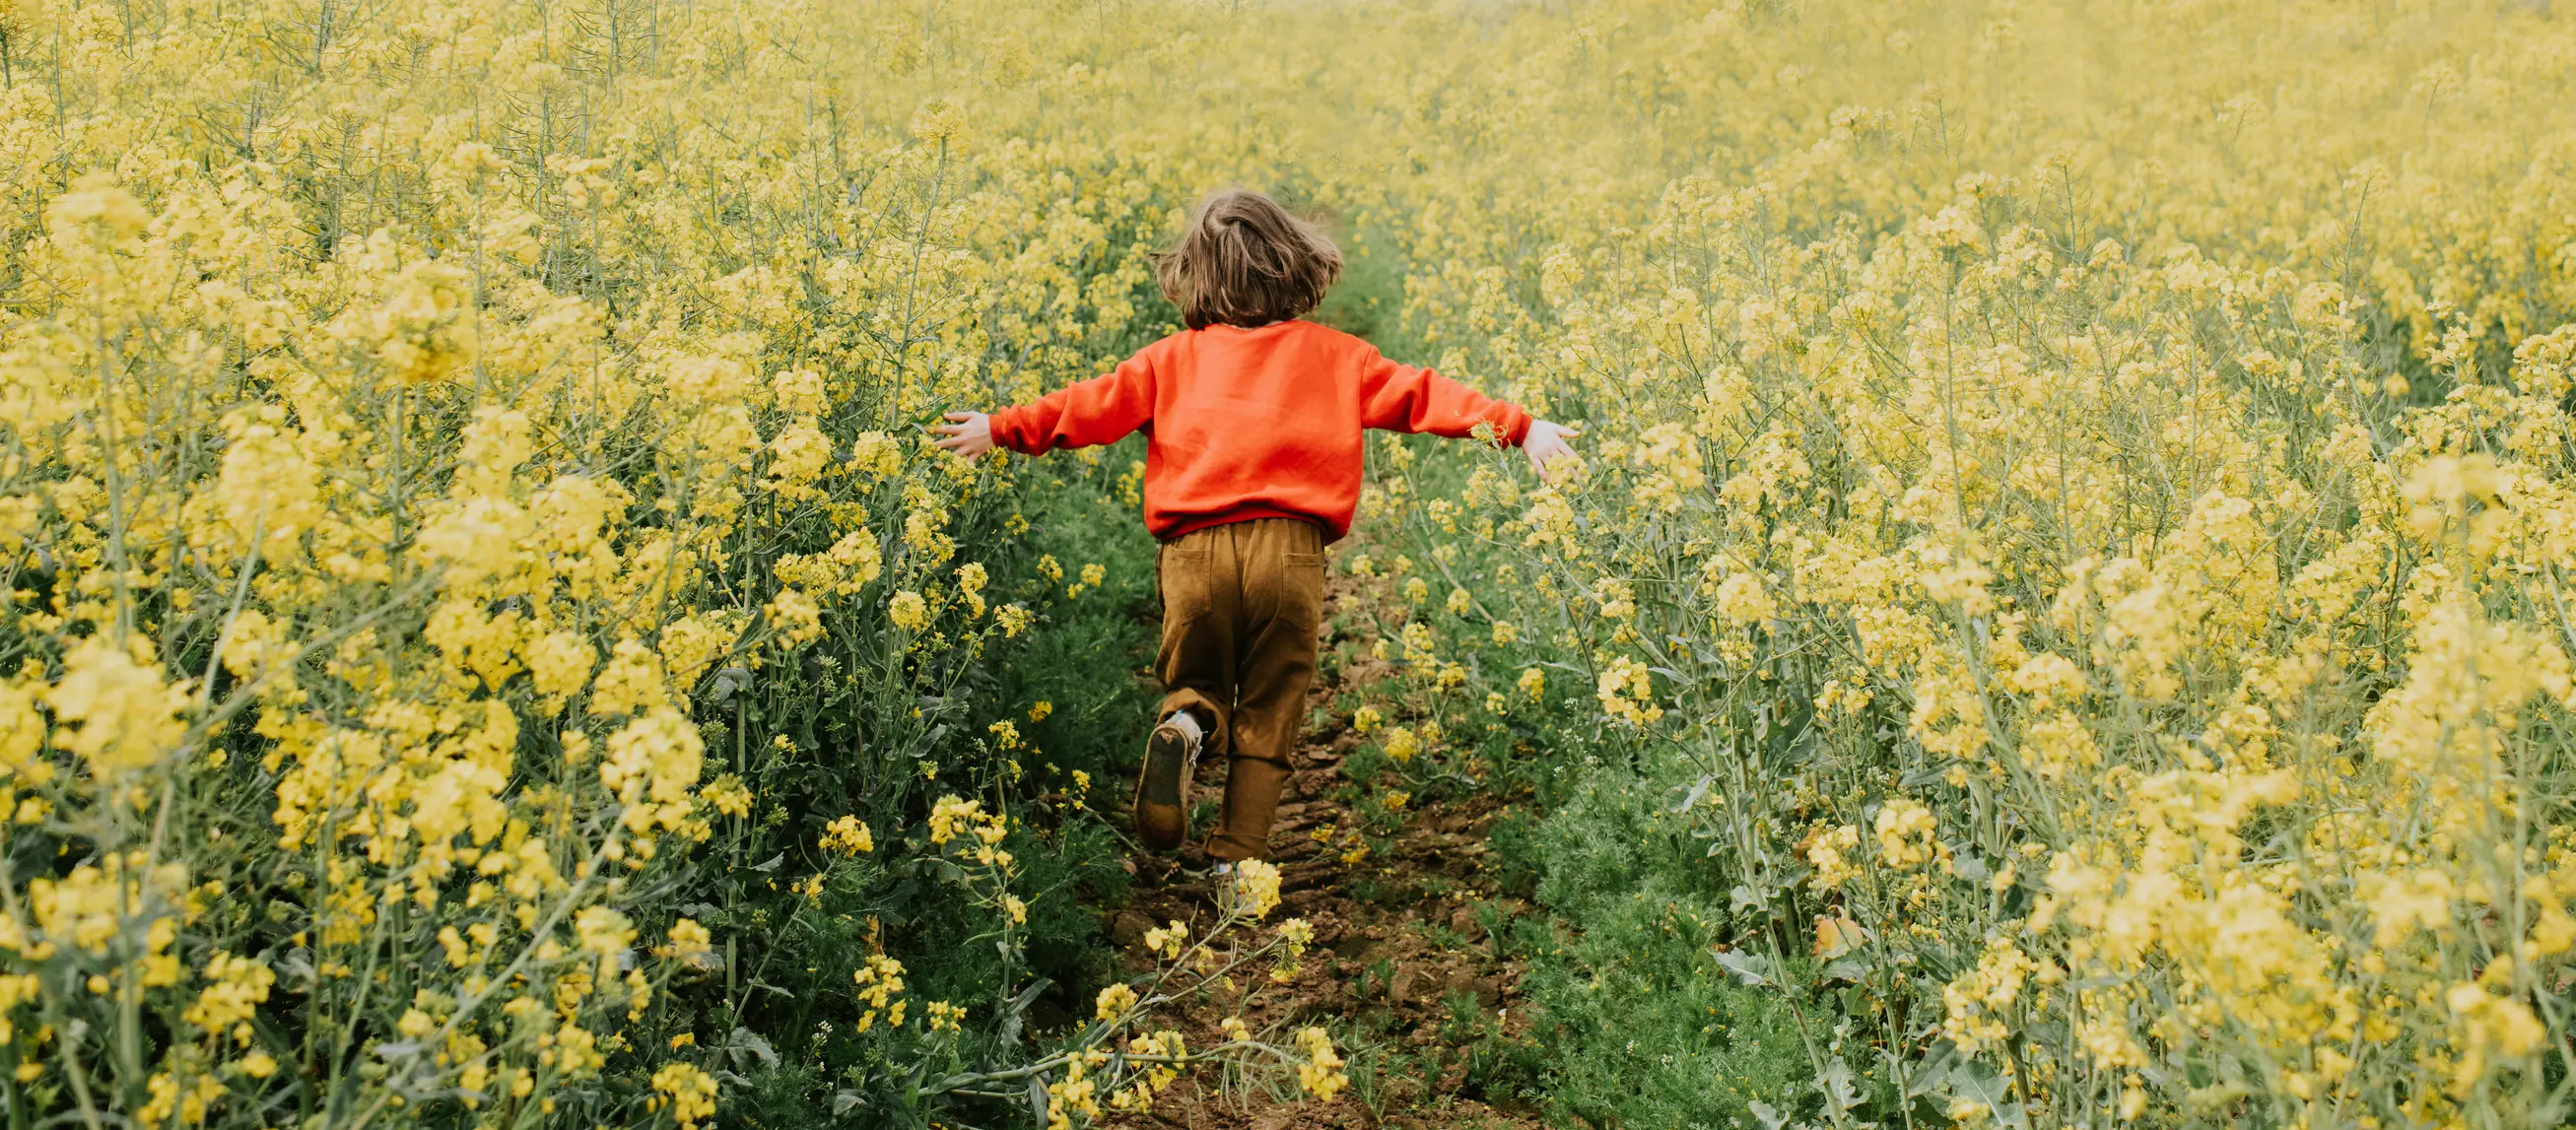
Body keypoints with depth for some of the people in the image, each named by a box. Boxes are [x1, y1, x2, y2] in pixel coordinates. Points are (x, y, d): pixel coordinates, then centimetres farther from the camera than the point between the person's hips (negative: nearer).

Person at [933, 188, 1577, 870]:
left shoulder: (1173, 358, 13)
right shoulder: (1333, 354, 13)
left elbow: (1097, 405, 10)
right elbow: (1419, 395, 9)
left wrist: (1002, 429, 15)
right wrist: (1518, 426, 9)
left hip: (1192, 548, 1)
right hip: (1287, 551, 0)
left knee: (1195, 686, 20)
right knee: (1267, 717, 11)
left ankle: (1184, 727, -15)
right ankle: (1237, 862, 4)